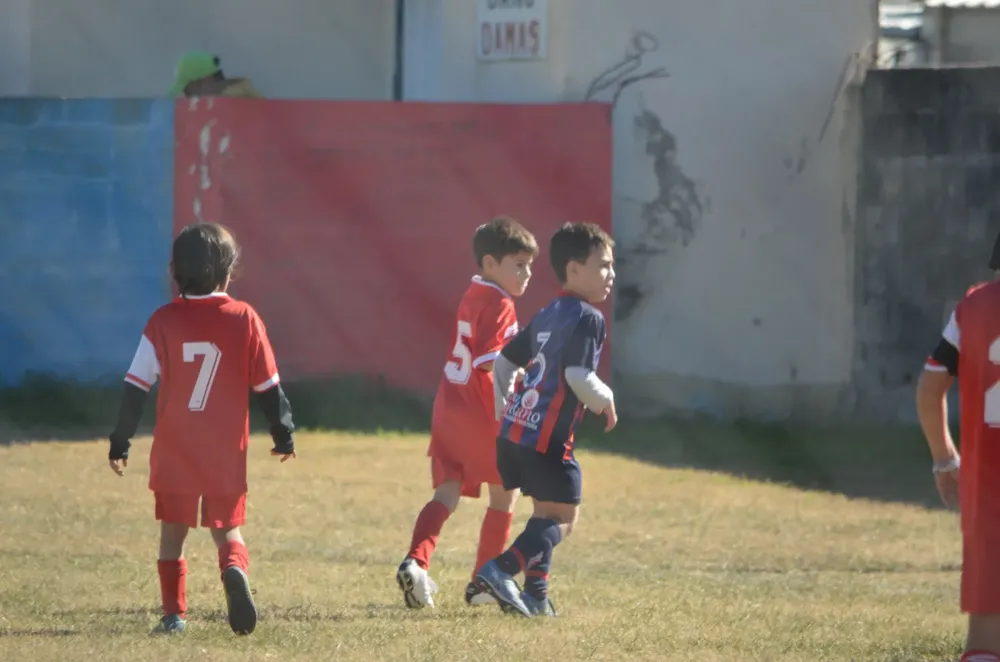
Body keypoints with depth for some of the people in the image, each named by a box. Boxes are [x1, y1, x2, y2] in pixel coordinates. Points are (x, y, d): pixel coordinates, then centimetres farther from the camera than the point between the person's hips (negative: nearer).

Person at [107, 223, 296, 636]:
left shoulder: (164, 322, -4)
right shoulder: (244, 319, -4)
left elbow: (136, 388, -4)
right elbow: (268, 386, 0)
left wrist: (120, 443, 4)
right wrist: (283, 435, 12)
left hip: (173, 453, 0)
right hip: (226, 453, 0)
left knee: (173, 532, 14)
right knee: (227, 529, 11)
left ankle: (173, 613, 9)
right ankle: (234, 569, -22)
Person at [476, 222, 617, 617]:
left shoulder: (547, 317, 18)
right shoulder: (588, 318, -10)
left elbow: (504, 362, 24)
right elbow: (578, 376, -21)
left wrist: (504, 412, 32)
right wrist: (606, 401, -3)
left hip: (512, 433, 9)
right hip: (548, 440, -9)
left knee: (545, 512, 21)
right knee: (562, 518, -3)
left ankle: (535, 593, 17)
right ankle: (501, 569, -20)